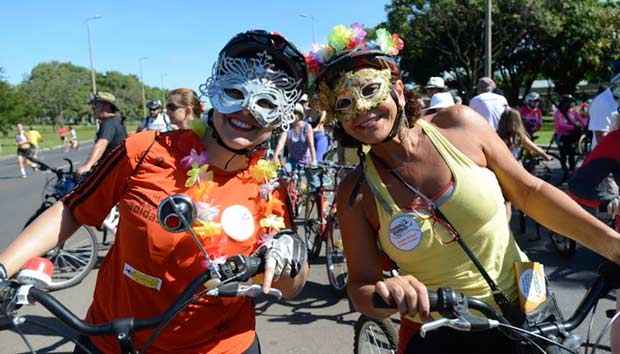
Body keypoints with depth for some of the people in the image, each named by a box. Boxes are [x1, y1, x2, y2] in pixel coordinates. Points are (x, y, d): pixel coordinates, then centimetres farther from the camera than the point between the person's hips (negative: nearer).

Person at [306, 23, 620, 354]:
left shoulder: (459, 125, -13)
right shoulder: (356, 193, -14)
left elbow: (529, 192, -3)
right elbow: (360, 286, -11)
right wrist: (384, 295, -34)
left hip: (524, 312, 2)